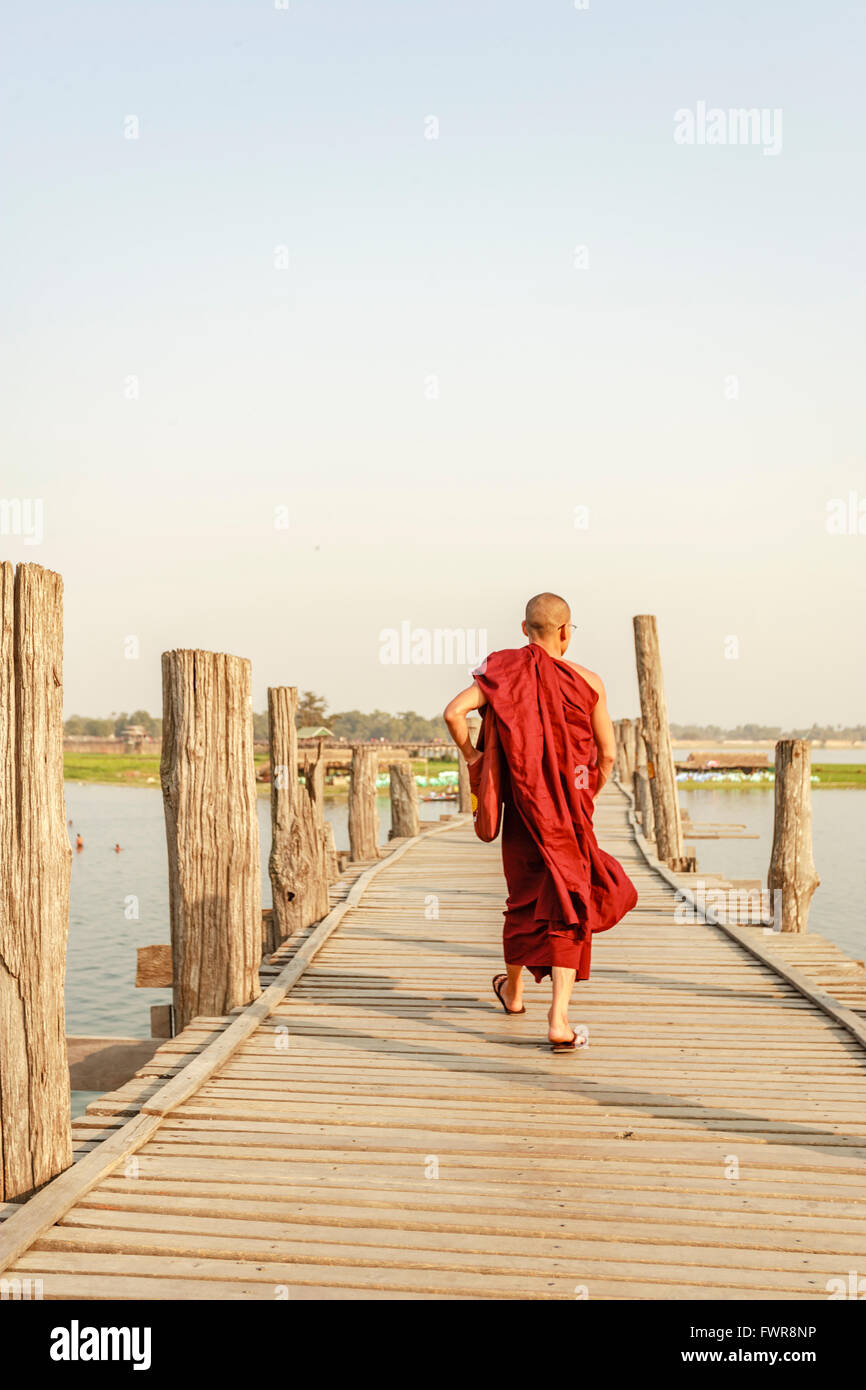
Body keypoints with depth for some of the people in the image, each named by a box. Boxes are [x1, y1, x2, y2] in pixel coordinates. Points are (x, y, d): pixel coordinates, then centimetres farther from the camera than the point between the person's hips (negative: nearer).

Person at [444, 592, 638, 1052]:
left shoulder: (503, 670, -4)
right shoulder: (587, 681, -6)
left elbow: (454, 712, -16)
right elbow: (607, 754, -1)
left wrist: (470, 755, 0)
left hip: (521, 802, 2)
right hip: (570, 808, -2)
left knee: (524, 894, 21)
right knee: (568, 905, 1)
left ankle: (513, 989, 40)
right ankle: (559, 1018, -10)